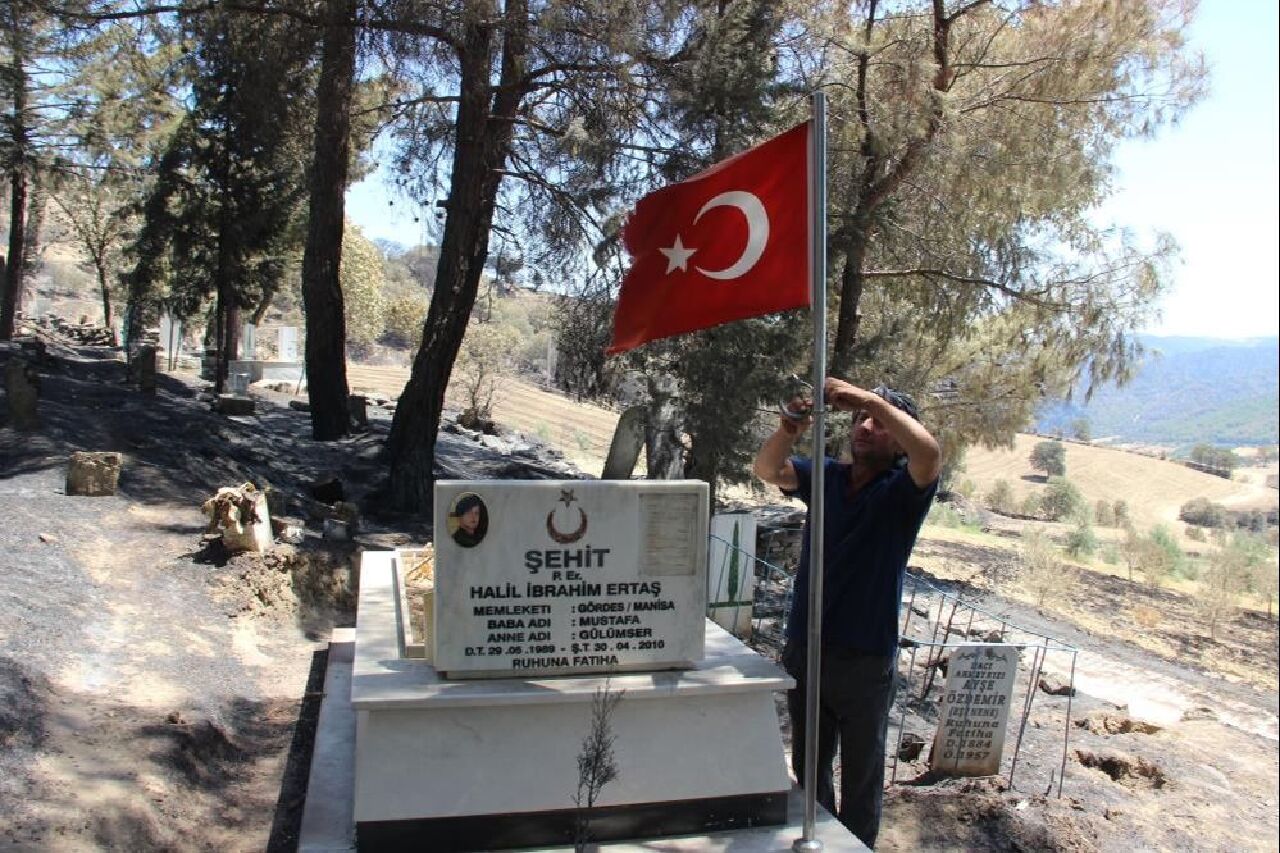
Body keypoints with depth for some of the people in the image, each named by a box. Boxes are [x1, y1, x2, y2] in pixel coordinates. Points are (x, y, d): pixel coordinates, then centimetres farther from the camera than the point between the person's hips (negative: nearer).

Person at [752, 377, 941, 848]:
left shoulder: (903, 490, -6)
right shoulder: (826, 476, 5)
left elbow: (929, 454, -27)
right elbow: (767, 468, -8)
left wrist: (871, 399, -30)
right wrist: (790, 429, -27)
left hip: (866, 659, -4)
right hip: (804, 650, 4)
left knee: (862, 773, 11)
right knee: (808, 765, 20)